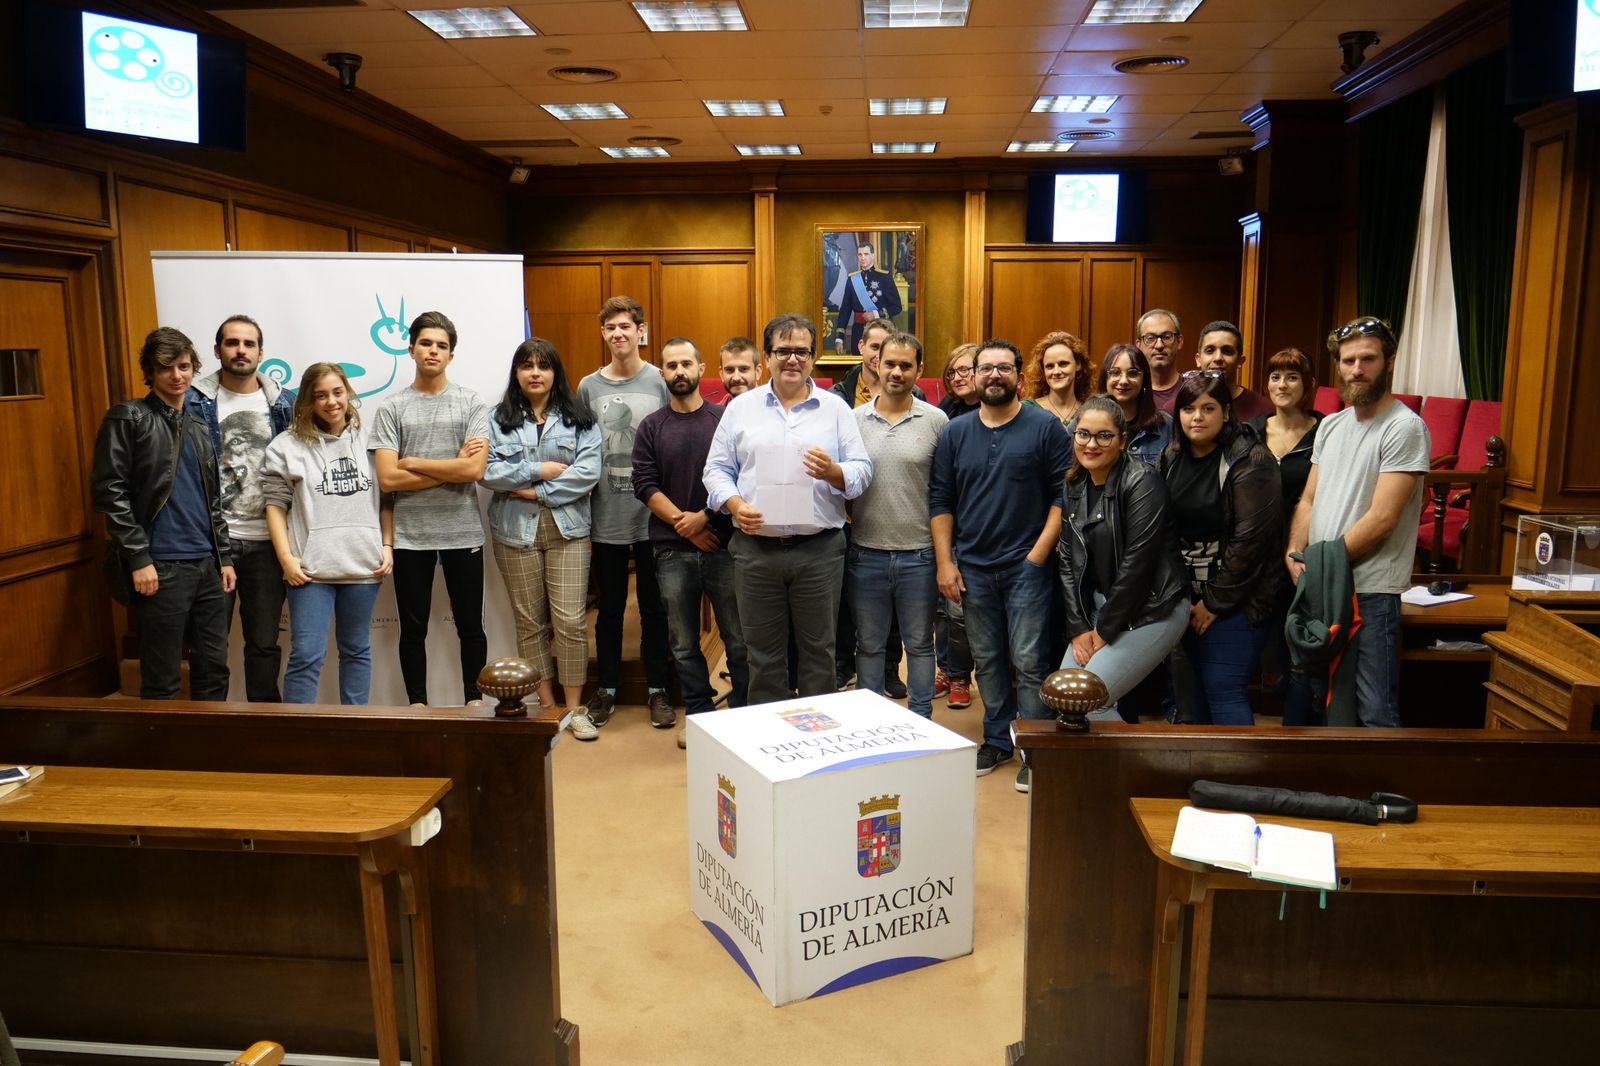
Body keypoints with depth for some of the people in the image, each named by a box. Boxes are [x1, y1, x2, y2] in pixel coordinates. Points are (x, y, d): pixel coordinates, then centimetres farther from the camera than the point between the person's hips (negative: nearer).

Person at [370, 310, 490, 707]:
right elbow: (387, 478, -8)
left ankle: (474, 703, 25)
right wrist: (452, 467, -9)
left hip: (462, 533, 0)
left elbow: (474, 469, -12)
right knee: (413, 629, 11)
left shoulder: (471, 403, 0)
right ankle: (417, 707, 25)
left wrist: (413, 463, -9)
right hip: (410, 535, 1)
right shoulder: (391, 407, 1)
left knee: (470, 626, 10)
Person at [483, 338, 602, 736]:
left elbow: (588, 471, -7)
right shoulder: (498, 419, 6)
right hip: (516, 531, 1)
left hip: (567, 528, -1)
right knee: (530, 621, 8)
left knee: (570, 620, -4)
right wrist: (538, 471, -11)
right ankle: (546, 703, 19)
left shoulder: (578, 417, 4)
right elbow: (487, 471, -4)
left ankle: (574, 707, 8)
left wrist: (539, 492, -11)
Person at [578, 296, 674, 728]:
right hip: (606, 517, 2)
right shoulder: (589, 386, 5)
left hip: (653, 514, -2)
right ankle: (607, 689, 25)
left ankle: (657, 690, 20)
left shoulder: (661, 381, -1)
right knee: (609, 607, 11)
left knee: (654, 606, 8)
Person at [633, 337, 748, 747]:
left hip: (723, 544, -2)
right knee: (684, 643, 9)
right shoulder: (651, 427, 8)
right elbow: (645, 484, 0)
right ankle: (697, 711, 23)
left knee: (739, 639, 3)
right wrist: (683, 523, -10)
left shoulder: (725, 419, 2)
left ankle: (743, 712, 17)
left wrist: (704, 517, -13)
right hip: (673, 550, 2)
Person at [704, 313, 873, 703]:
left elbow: (863, 472, 3)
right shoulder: (740, 408, 8)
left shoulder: (835, 408, 6)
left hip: (819, 550, 0)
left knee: (818, 649, 8)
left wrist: (833, 472, -19)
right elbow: (717, 469, 7)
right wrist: (735, 504, -11)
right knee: (762, 651, 10)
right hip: (755, 549, 1)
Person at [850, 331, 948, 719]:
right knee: (869, 644, 13)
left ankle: (921, 720, 25)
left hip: (918, 553, -1)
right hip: (866, 552, 2)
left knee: (919, 643, 11)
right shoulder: (855, 419, 3)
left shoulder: (936, 421, -2)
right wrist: (851, 520, -1)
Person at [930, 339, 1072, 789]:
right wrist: (945, 562, 1)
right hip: (972, 568, 4)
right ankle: (997, 740, 26)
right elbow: (940, 501, 7)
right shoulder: (954, 432, 7)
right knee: (988, 661, 12)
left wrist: (1038, 555, -10)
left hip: (1027, 566, -3)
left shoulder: (1046, 428, -2)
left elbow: (1063, 496, -4)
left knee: (1029, 662, -2)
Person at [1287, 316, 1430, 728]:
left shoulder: (1404, 427, -9)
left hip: (1370, 590, -7)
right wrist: (1295, 555, -1)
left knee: (1374, 711, -5)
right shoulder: (1330, 425, 15)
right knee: (1322, 699, 15)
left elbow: (1382, 518, -15)